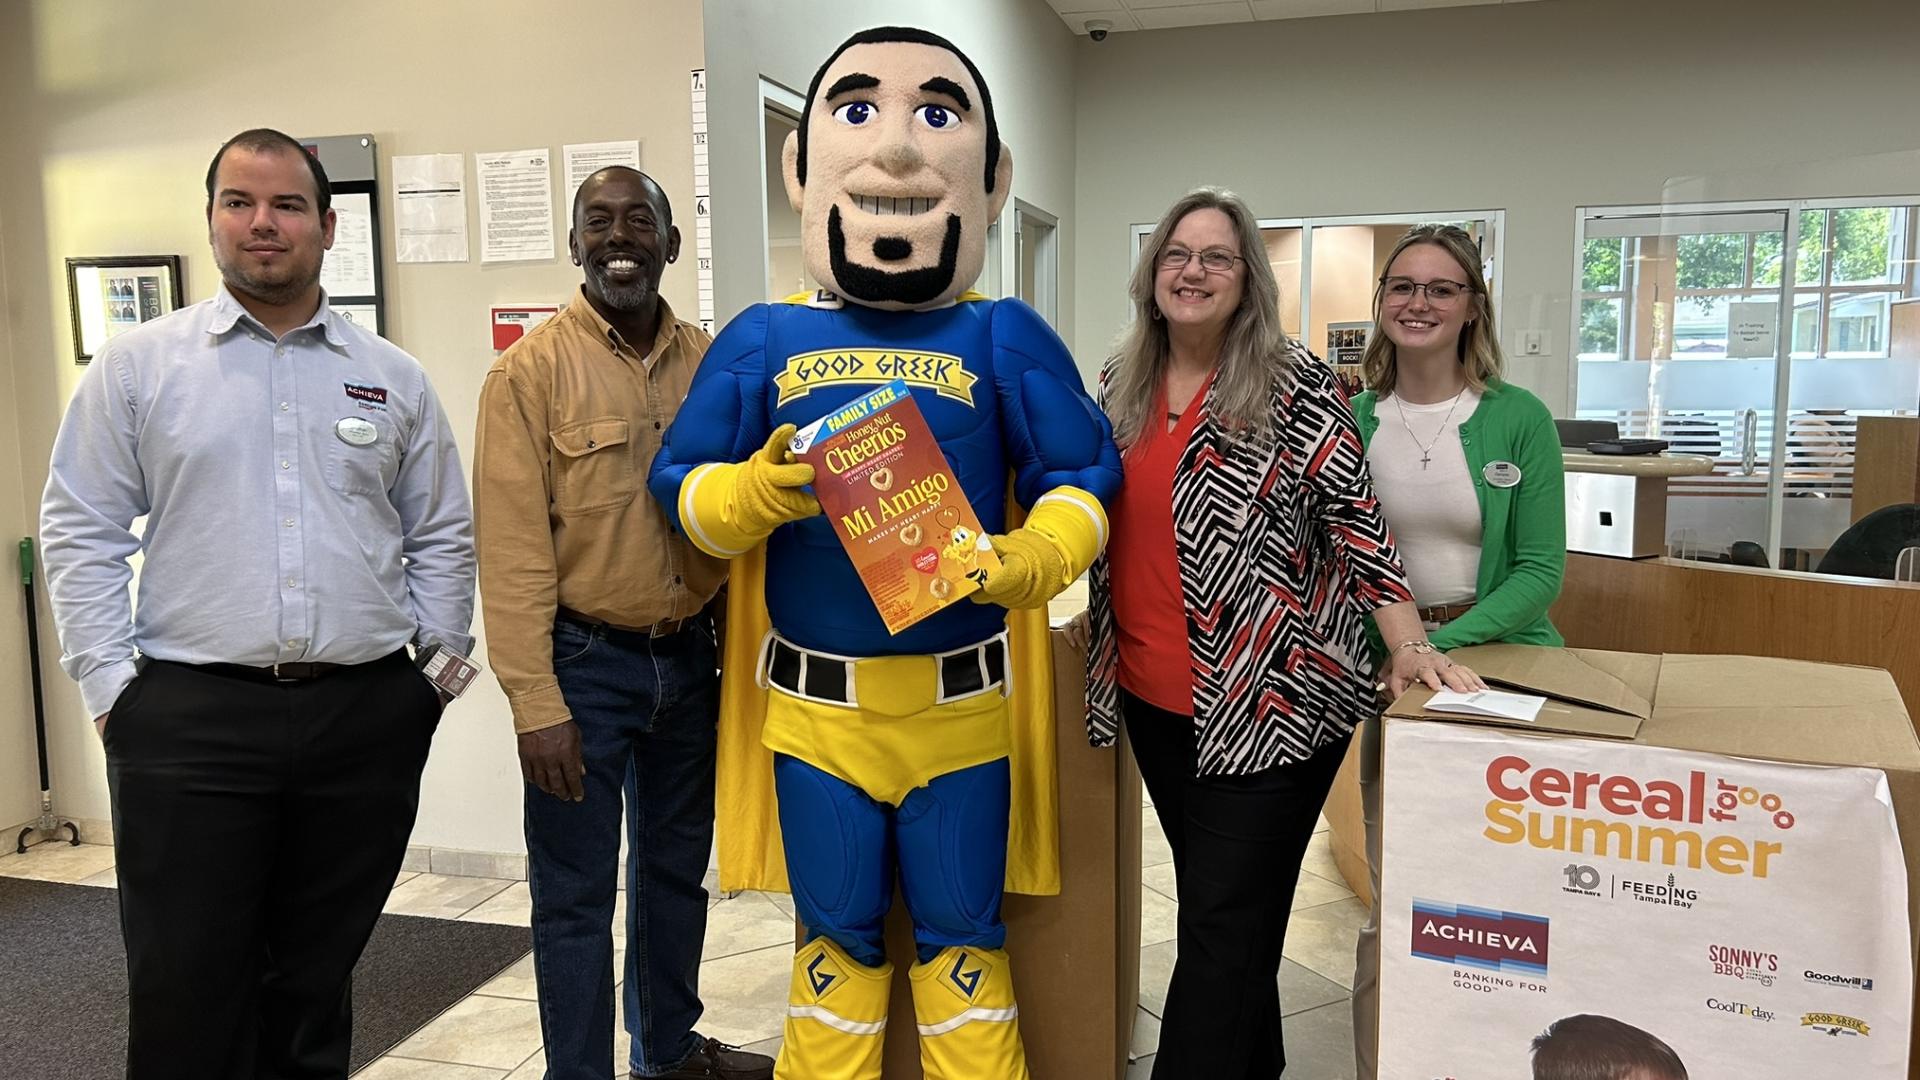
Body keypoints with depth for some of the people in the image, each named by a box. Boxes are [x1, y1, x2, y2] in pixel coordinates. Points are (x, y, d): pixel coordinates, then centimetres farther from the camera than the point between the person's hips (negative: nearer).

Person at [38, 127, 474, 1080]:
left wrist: (433, 668, 6)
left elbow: (444, 538, 12)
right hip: (189, 717, -1)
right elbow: (80, 535, 4)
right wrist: (110, 685, -3)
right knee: (187, 994, 4)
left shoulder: (395, 380, 9)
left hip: (365, 717, 2)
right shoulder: (137, 365, 4)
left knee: (318, 977, 14)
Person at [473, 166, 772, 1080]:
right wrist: (535, 701, -16)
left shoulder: (710, 360, 5)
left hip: (690, 657, 5)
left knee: (677, 868, 20)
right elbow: (512, 547, -12)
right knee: (576, 895, 5)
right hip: (584, 662, -4)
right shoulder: (531, 368, -8)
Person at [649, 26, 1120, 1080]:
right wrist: (758, 489, -18)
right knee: (837, 941, 16)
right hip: (810, 706, 1)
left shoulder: (1006, 339, -2)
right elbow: (683, 488, 3)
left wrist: (1021, 562, -19)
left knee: (963, 940, 14)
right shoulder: (760, 340, 1)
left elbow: (1082, 483, -1)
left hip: (963, 704, 0)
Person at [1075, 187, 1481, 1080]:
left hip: (1271, 700, -6)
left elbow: (1357, 522, -10)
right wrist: (1093, 616, 14)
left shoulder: (1295, 387, -10)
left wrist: (1410, 647, -16)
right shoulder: (1120, 383, 8)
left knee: (1223, 926, -2)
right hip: (1149, 696, 6)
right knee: (1210, 903, 18)